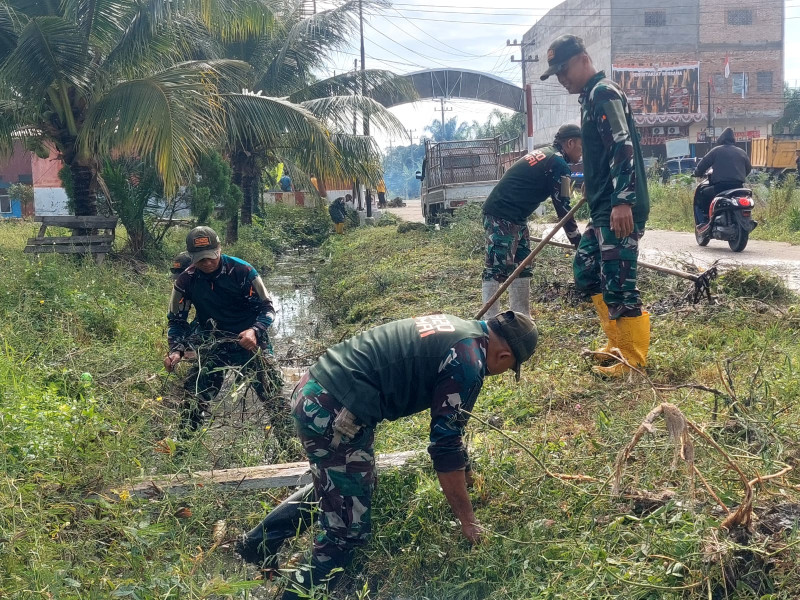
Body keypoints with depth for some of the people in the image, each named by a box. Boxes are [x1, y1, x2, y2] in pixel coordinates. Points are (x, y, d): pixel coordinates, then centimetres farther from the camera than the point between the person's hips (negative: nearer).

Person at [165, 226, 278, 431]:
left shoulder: (241, 271, -14)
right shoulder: (186, 281, -7)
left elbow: (267, 307, -7)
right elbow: (177, 320, 5)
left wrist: (255, 331, -27)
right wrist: (176, 350, -12)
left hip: (249, 340, -2)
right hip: (214, 346, 2)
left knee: (273, 391, -8)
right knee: (195, 392, -6)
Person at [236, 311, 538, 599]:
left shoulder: (457, 328, 18)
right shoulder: (467, 362, -10)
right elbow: (446, 447, -10)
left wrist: (465, 469, 41)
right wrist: (468, 520, 0)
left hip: (313, 391, 10)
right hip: (334, 414, -10)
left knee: (331, 488, 31)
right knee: (346, 530, 2)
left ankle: (257, 544, 39)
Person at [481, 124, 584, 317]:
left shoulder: (543, 154, 20)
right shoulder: (558, 163, -9)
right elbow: (562, 207, -9)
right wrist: (578, 241, -2)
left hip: (514, 218, 10)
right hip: (501, 216, -10)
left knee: (522, 268, 13)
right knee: (496, 268, -12)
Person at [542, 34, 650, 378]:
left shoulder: (604, 94, -11)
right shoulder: (591, 98, 20)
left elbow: (623, 147, -22)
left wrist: (622, 201, -28)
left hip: (620, 210, -11)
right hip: (604, 209, 11)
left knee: (618, 284, -8)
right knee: (585, 270, 17)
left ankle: (635, 362, 1)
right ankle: (618, 344, 26)